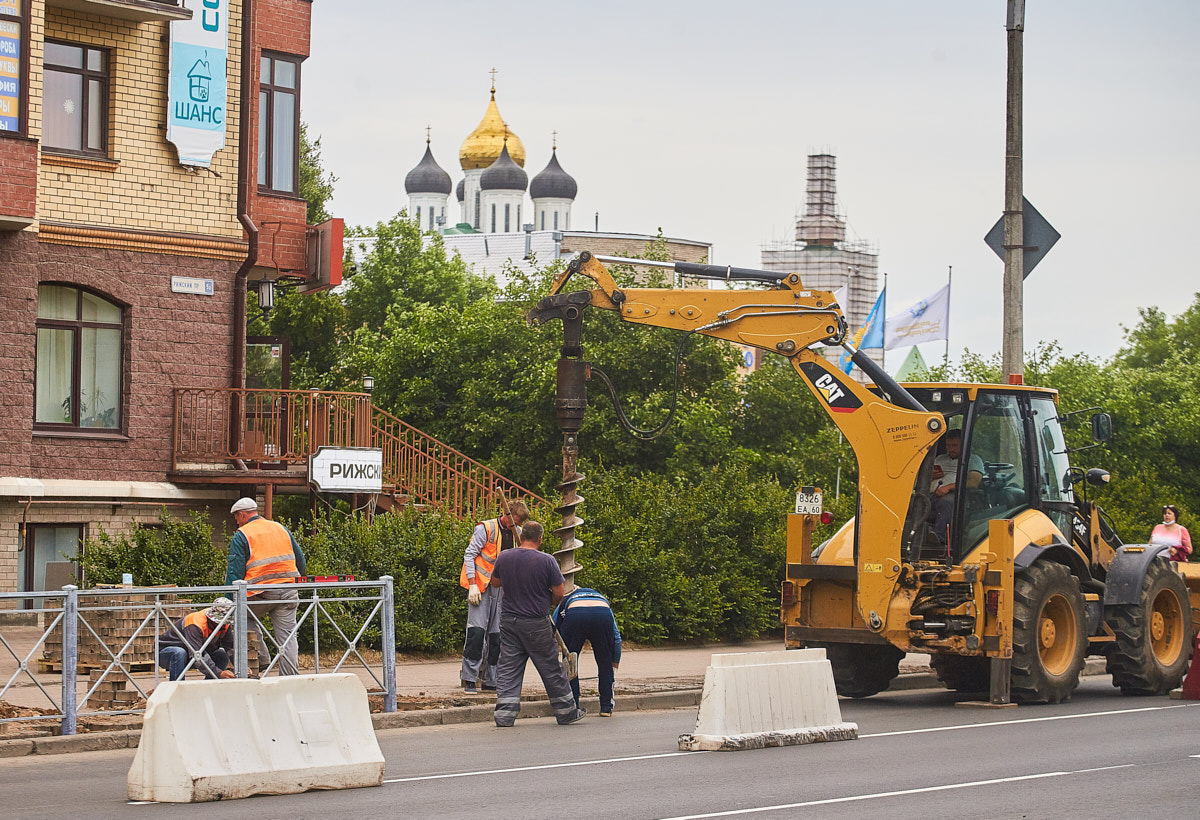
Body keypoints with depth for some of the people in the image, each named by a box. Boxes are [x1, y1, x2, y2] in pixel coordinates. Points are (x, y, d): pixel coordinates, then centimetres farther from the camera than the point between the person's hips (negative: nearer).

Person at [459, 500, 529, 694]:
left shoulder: (518, 533, 11)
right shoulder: (485, 528, -6)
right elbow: (469, 555, -7)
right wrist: (472, 584, -14)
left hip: (502, 589, 6)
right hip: (481, 585, -6)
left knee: (497, 634, 4)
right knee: (477, 630, -13)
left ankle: (491, 680, 11)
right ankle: (470, 680, -10)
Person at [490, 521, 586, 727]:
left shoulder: (504, 558, -2)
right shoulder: (547, 561, -12)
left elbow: (495, 582, 15)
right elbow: (558, 593, -8)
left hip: (509, 620, 3)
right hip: (537, 624, -3)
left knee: (508, 669, 8)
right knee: (551, 669, 8)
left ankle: (504, 715, 2)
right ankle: (566, 712, 19)